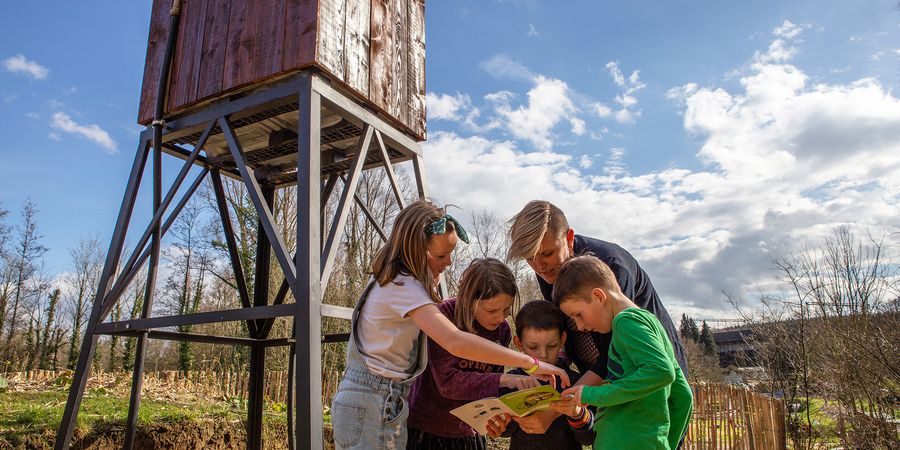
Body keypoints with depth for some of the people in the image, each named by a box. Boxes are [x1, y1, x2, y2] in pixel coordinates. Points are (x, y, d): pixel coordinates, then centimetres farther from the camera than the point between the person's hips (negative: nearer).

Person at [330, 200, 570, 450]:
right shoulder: (403, 286, -21)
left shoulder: (391, 280, 9)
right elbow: (455, 341, -34)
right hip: (374, 405, -10)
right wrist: (531, 363, -32)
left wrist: (431, 282, 12)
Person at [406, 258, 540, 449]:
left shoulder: (502, 330, -6)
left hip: (469, 433, 5)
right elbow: (447, 382, -29)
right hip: (426, 428, -4)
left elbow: (490, 382, 1)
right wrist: (503, 380, -38)